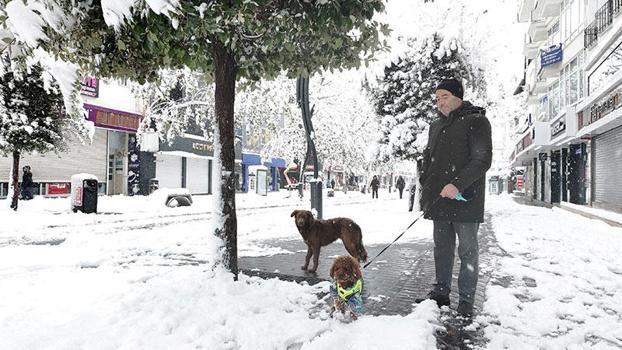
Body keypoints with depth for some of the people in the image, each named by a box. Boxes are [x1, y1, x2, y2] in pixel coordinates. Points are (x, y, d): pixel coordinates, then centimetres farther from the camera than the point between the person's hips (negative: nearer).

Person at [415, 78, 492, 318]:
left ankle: (466, 299, 13)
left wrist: (458, 184, -22)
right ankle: (441, 292, 24)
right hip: (439, 200, 7)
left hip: (465, 200, -6)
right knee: (442, 248, 13)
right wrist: (426, 188, 9)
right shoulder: (436, 126, 17)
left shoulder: (476, 121, -4)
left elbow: (483, 160, -13)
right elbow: (428, 159, 21)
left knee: (467, 251, 3)